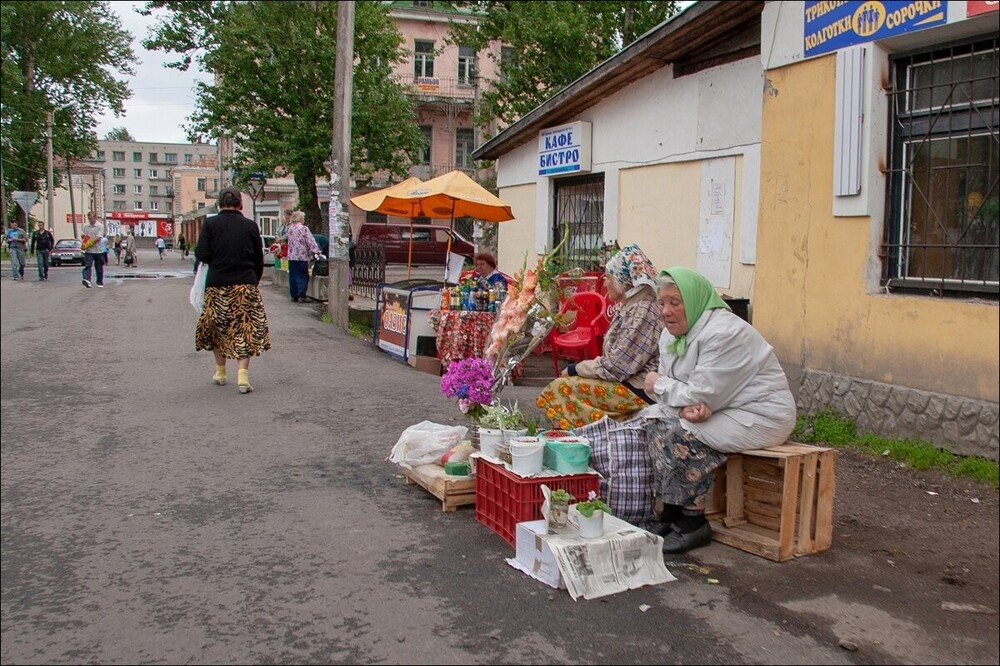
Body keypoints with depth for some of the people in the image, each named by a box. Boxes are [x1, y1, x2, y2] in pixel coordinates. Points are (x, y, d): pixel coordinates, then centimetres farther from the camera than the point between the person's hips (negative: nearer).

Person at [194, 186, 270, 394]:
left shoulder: (210, 224, -4)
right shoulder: (250, 226, 0)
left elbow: (202, 255, -9)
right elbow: (259, 260, 4)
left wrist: (217, 257, 13)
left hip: (217, 285, 0)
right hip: (245, 284, 0)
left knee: (217, 328, 17)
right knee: (245, 328, 6)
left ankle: (220, 372, 26)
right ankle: (242, 373, -7)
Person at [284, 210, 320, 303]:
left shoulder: (290, 228, 8)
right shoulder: (303, 228, -9)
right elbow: (311, 241, -10)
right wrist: (316, 251, -6)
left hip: (291, 256, 6)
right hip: (302, 256, -6)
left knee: (293, 276, 9)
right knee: (302, 276, 0)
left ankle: (294, 296, 12)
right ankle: (301, 295, -6)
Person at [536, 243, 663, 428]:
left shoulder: (643, 311, -17)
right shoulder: (631, 306, 15)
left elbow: (616, 366, -20)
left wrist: (575, 369, -8)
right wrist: (577, 368, 2)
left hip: (638, 391, -10)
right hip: (624, 381, 10)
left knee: (560, 389, -14)